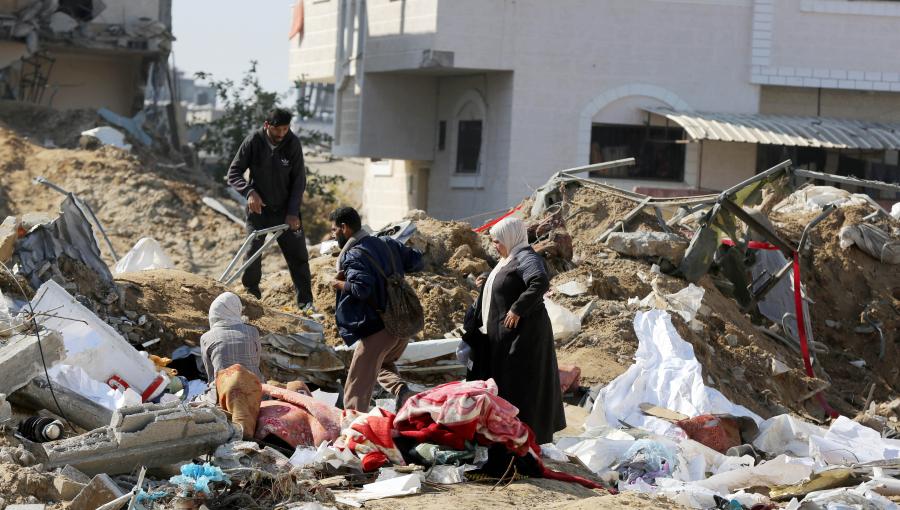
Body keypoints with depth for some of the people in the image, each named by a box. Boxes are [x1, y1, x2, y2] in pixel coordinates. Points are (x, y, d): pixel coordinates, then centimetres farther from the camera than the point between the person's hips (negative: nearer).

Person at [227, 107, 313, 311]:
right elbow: (233, 173, -9)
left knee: (298, 256, 1)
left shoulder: (293, 143, -11)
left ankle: (306, 302, 8)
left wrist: (293, 212, -12)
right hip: (259, 208, -1)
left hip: (285, 210, 1)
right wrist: (249, 192, -27)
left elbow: (299, 180, -5)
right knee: (252, 255, 0)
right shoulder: (253, 141, -14)